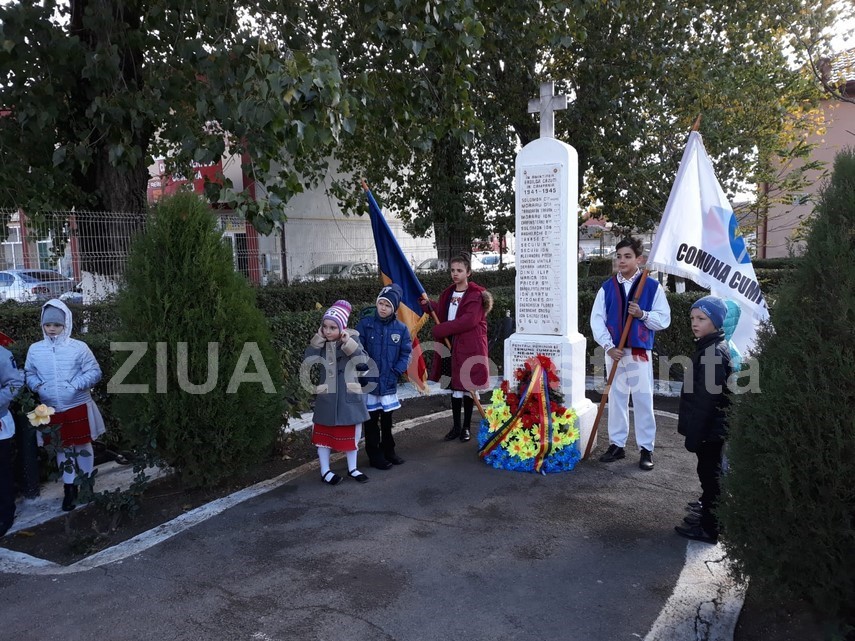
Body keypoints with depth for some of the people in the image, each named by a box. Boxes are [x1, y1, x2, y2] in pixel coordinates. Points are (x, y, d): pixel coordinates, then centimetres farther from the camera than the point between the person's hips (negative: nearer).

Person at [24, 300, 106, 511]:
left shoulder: (79, 347, -10)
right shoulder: (35, 349, -1)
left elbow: (94, 372, -7)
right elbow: (29, 374, 11)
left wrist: (75, 385, -20)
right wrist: (37, 386, -9)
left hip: (78, 407, -2)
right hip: (51, 410, 2)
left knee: (83, 446, 10)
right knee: (62, 449, 13)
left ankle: (86, 483, 29)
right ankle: (69, 489, 25)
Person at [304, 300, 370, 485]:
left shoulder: (352, 339, -7)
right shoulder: (321, 343, -2)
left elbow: (363, 360, -20)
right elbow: (308, 359, -16)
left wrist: (348, 342, -29)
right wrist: (318, 338, -19)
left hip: (349, 395, -1)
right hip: (327, 395, 1)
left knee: (351, 432, 12)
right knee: (324, 432, 9)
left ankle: (352, 468, 30)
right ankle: (325, 471, 25)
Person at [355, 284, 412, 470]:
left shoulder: (401, 328, -2)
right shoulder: (365, 324, -8)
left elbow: (406, 353, 1)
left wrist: (396, 372, -9)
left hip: (389, 383, 2)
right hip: (369, 382, -2)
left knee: (387, 420, 18)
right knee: (371, 420, 7)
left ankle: (388, 451, 34)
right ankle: (375, 455, 20)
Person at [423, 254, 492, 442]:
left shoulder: (476, 295, -10)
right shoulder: (448, 293, 13)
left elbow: (469, 321, -20)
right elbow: (441, 314, 18)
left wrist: (441, 329, -17)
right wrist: (427, 305, 2)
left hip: (470, 346, -6)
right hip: (451, 344, 6)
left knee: (467, 387, 4)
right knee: (455, 386, 12)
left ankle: (466, 427, 18)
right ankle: (456, 426, 23)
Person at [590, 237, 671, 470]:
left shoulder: (652, 287, -1)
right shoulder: (607, 287, 4)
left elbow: (664, 319, 0)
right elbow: (597, 319, 1)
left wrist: (643, 314, -18)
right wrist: (608, 346, -9)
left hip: (640, 352, -2)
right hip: (614, 352, 2)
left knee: (643, 400, 0)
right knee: (616, 398, 9)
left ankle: (646, 449, 11)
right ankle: (616, 444, 20)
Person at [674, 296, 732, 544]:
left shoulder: (713, 352, -22)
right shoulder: (713, 347, 10)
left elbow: (707, 398, -24)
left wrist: (694, 435, -20)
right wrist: (693, 430, 21)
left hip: (709, 429, -10)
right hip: (712, 428, 10)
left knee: (710, 474, 1)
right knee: (709, 474, 20)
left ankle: (709, 528, 12)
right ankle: (707, 515, 34)